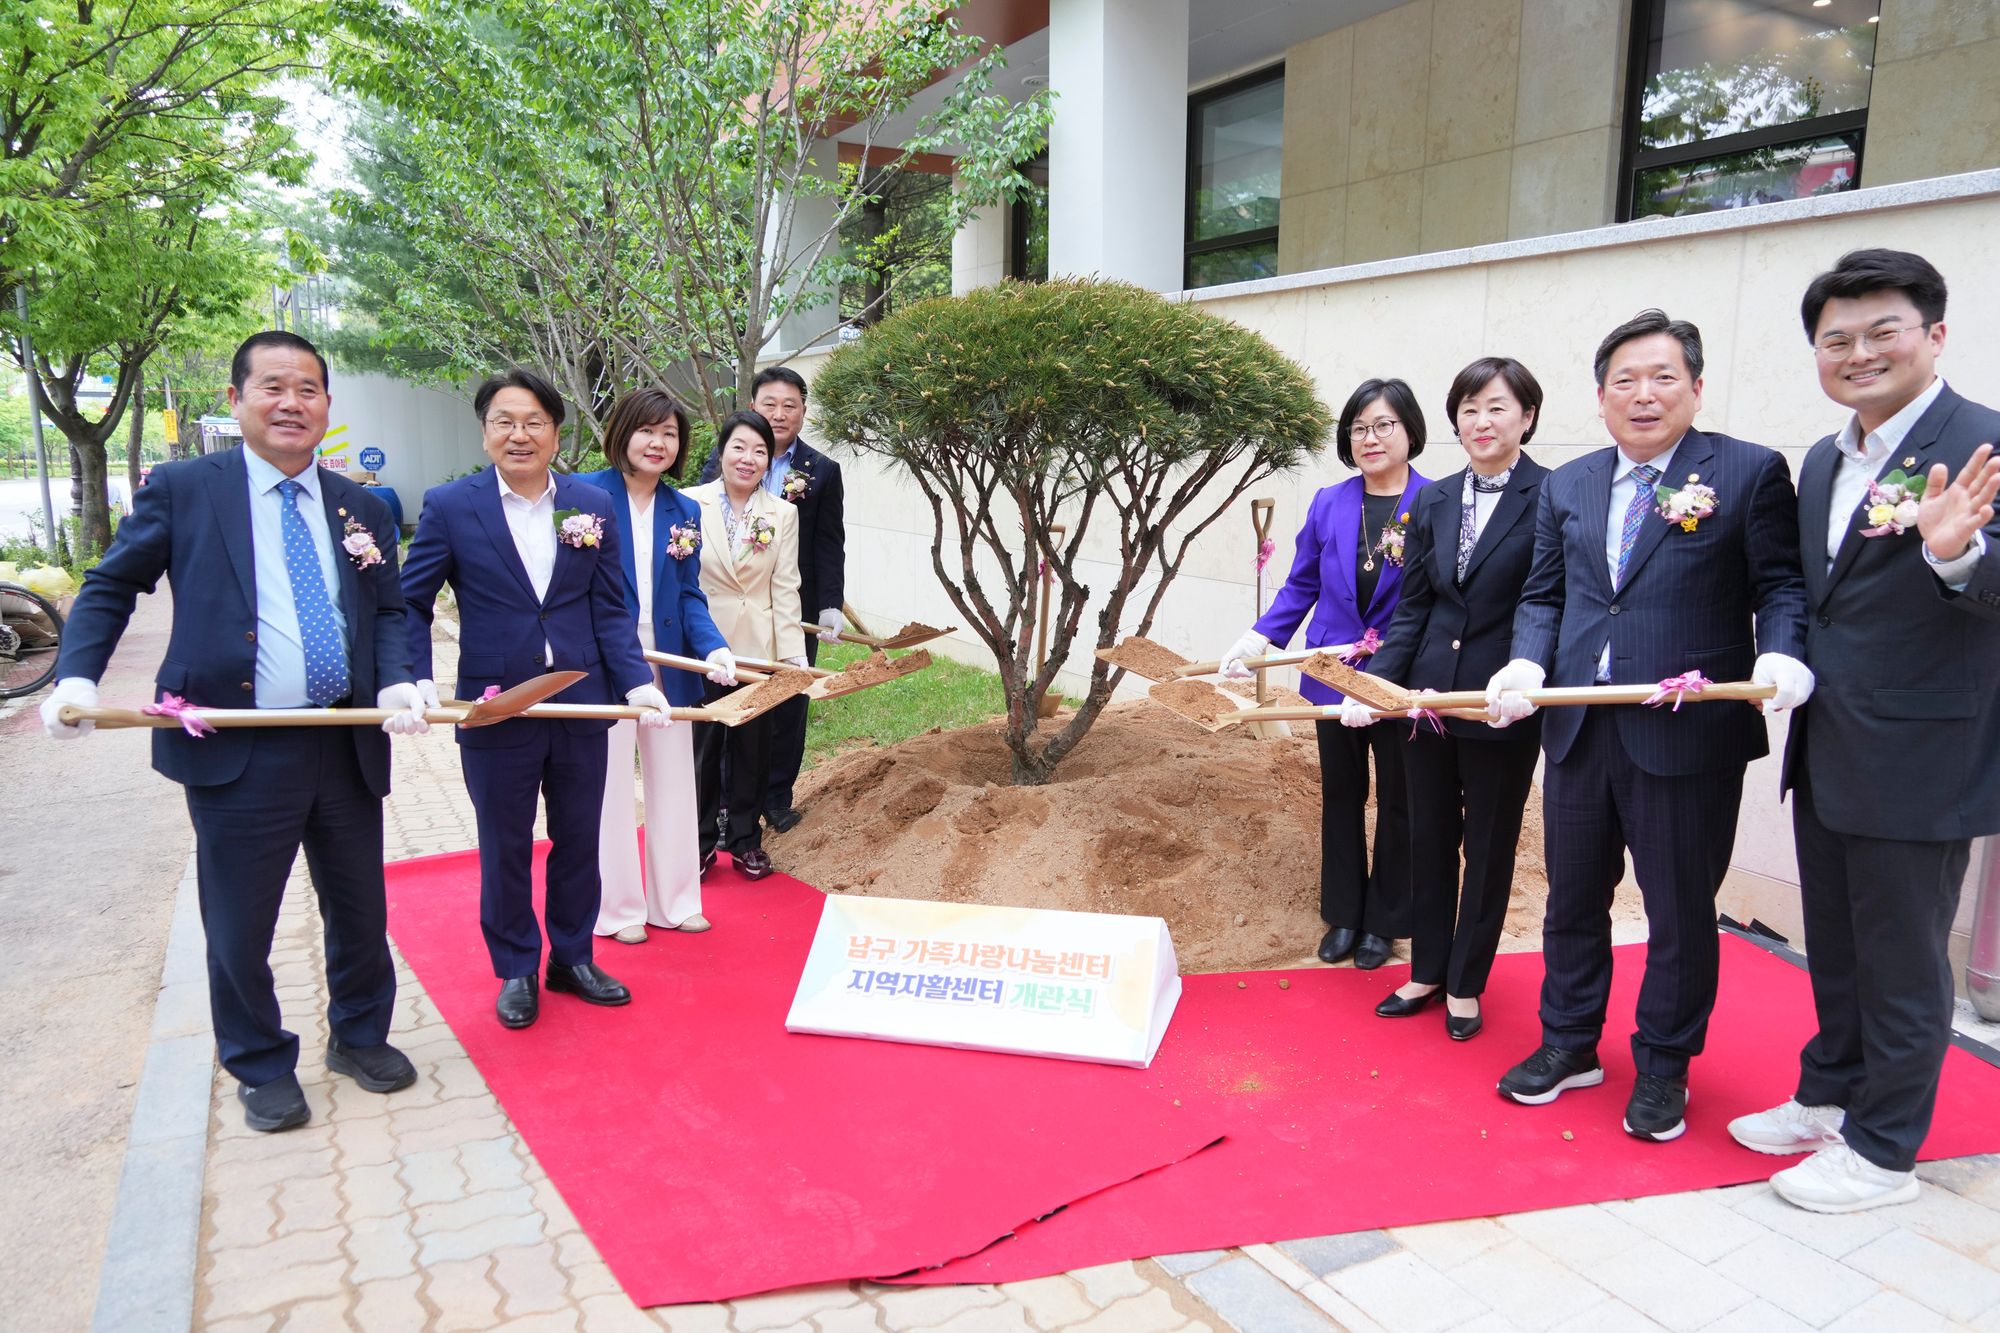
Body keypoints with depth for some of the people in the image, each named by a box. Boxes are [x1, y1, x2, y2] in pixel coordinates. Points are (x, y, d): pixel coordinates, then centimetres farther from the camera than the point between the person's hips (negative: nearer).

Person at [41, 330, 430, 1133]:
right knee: (240, 926, 9)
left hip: (348, 744, 3)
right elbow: (110, 588, 5)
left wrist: (397, 682, -9)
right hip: (237, 751, -3)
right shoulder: (182, 489, 0)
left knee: (359, 909, 16)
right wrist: (76, 677, -10)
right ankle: (261, 1067, 31)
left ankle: (359, 1036, 38)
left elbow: (386, 612, 10)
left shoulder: (362, 510, 9)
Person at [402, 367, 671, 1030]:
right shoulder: (449, 506, -5)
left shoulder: (593, 504, 1)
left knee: (578, 841, 16)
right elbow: (411, 603, -1)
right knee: (505, 849, 13)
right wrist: (415, 681, -16)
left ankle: (573, 957, 36)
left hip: (582, 706, 2)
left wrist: (637, 680, -10)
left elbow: (609, 608, 2)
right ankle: (517, 970, 33)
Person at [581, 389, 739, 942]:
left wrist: (713, 647, -13)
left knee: (673, 782, 13)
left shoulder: (684, 511, 6)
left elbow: (689, 597, 3)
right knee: (610, 786, 8)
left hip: (667, 664, 5)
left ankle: (673, 900, 29)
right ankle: (616, 908, 24)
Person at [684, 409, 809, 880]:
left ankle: (745, 838, 28)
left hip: (758, 649, 2)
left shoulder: (783, 514, 2)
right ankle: (700, 841, 25)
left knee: (752, 747, 12)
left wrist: (794, 653, -6)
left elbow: (785, 588, -1)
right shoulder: (689, 504, -3)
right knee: (702, 747, 9)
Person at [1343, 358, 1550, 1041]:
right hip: (1429, 699, 5)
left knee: (1489, 849, 11)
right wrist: (1375, 686, -4)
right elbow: (1411, 610, 7)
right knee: (1429, 840, 15)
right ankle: (1428, 971, 32)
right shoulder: (1433, 503, 7)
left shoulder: (1553, 499, -8)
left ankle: (1466, 983, 28)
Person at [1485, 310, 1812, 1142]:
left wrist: (1782, 656, -22)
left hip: (1690, 733, -4)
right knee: (1573, 898, 16)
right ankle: (1569, 1044, 34)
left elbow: (1781, 584, -3)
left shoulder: (1750, 473, -2)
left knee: (1680, 912, 10)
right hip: (1579, 730, 5)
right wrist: (1528, 663, -6)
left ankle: (1663, 1067, 29)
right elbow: (1542, 595, 11)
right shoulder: (1566, 486, 11)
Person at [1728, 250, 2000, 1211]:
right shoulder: (1821, 462, 10)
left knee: (1902, 965, 8)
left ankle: (1882, 1152, 25)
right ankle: (1828, 1097, 39)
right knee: (1834, 948, 21)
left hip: (1919, 763, -7)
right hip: (1826, 754, 8)